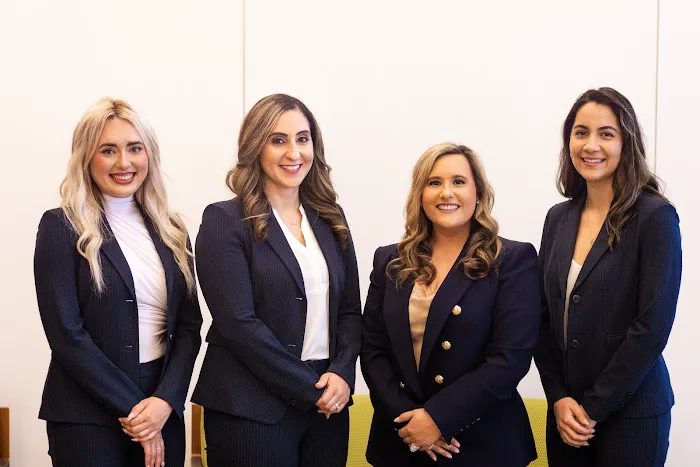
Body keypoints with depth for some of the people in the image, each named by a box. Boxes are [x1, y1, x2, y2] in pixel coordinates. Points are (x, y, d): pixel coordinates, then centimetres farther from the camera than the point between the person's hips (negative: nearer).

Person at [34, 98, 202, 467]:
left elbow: (189, 324, 5)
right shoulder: (61, 226, -5)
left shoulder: (170, 229, 9)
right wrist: (132, 408, -12)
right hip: (88, 417, -4)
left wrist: (165, 401, -9)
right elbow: (65, 333, -11)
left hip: (164, 408, 4)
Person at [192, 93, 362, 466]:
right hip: (252, 412, -5)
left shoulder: (330, 219, 10)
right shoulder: (225, 220, -6)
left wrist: (342, 374, -8)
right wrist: (311, 390, -13)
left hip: (327, 407, 5)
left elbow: (350, 310, 11)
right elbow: (238, 323, -14)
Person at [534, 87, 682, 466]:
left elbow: (652, 328, -15)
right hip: (564, 414, 5)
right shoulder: (559, 218, 6)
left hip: (631, 413, -5)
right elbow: (544, 317, 7)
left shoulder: (655, 217, -10)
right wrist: (559, 398, -5)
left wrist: (593, 407, -13)